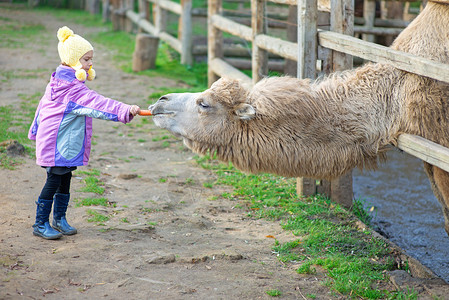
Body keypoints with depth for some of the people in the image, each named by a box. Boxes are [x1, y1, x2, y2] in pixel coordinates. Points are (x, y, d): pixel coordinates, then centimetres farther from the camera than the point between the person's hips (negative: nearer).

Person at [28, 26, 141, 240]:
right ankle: (40, 224, 4)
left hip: (68, 143, 10)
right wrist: (125, 110, -35)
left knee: (65, 179, 15)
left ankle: (59, 219, 26)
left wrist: (37, 131, 32)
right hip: (59, 144, -10)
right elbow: (96, 103, -31)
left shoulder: (59, 82, 11)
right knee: (54, 180, -4)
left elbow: (44, 106, 21)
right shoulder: (71, 87, -22)